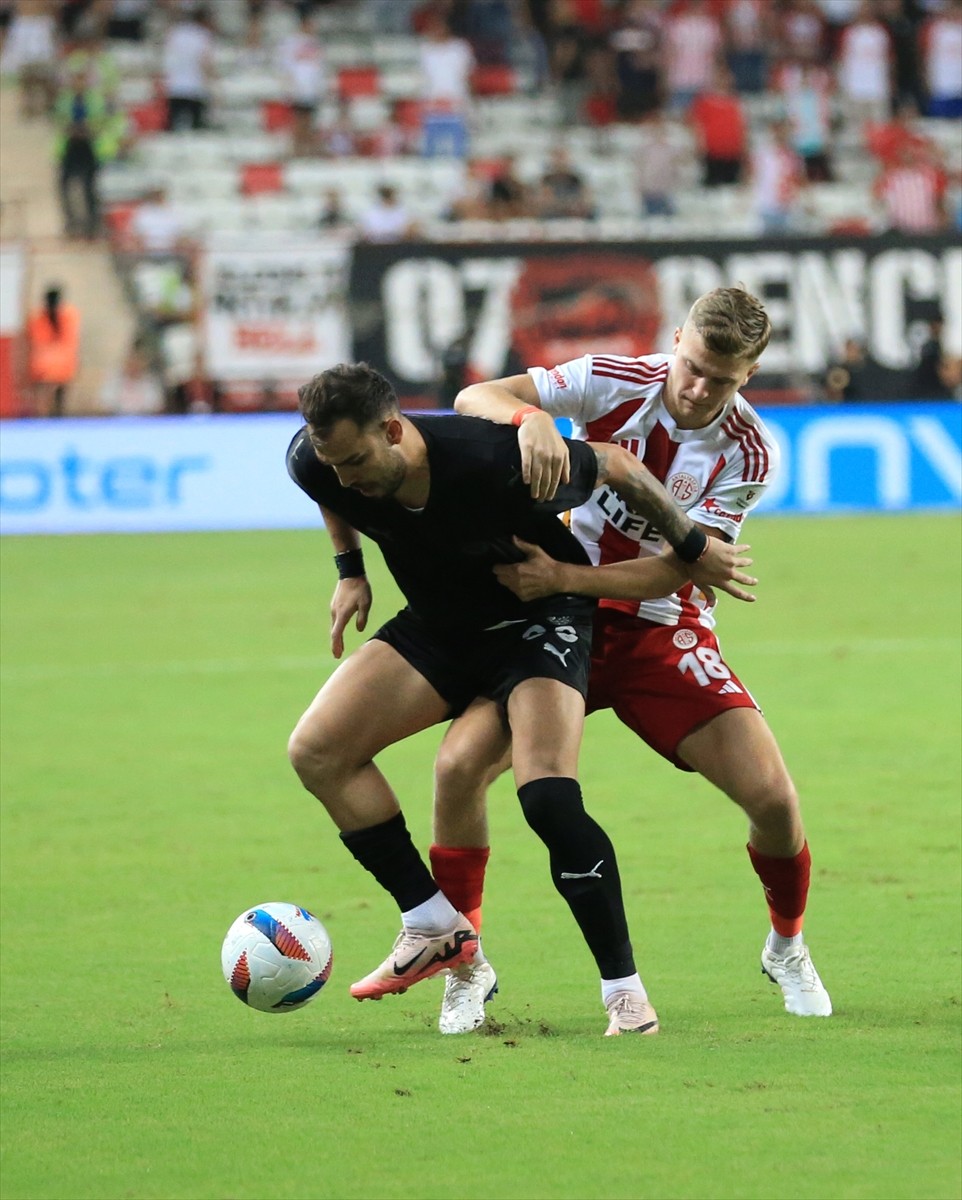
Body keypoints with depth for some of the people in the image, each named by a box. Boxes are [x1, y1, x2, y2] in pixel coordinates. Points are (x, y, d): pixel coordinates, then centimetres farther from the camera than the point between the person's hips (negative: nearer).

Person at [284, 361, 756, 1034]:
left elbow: (617, 466, -18)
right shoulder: (317, 464, -21)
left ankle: (625, 991, -14)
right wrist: (350, 570, 6)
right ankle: (434, 928, 1)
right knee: (317, 751, -10)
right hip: (437, 625, 6)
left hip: (541, 618, -6)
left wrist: (693, 549, -8)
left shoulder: (496, 460, -36)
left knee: (547, 796, -26)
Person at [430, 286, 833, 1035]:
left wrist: (563, 577, -31)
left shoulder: (749, 453, -13)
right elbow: (474, 399, -17)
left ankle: (788, 946, 20)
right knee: (459, 765, -20)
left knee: (772, 796, -12)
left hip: (663, 632, 0)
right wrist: (532, 420, -40)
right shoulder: (614, 382, -13)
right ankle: (466, 964, -1)